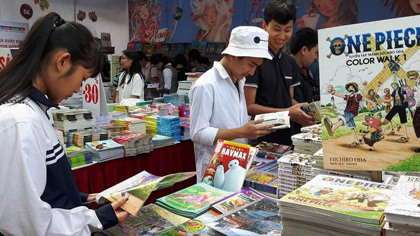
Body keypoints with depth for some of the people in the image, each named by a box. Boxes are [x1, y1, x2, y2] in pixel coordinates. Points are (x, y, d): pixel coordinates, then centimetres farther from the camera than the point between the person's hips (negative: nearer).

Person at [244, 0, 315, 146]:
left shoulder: (290, 62, 11)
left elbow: (288, 101, 15)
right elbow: (248, 106, -15)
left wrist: (301, 115, -5)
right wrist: (287, 113, -20)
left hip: (286, 138, 7)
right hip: (262, 140, -7)